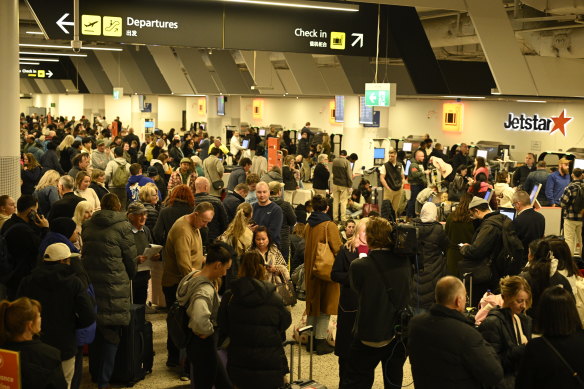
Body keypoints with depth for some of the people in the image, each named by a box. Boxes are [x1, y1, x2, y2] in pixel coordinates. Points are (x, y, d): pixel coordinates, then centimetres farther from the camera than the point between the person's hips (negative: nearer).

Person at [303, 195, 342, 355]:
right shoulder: (329, 225, -14)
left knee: (313, 302, 16)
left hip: (310, 268, 6)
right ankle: (321, 341, 1)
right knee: (325, 305, 1)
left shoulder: (308, 226, 5)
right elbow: (338, 248, -17)